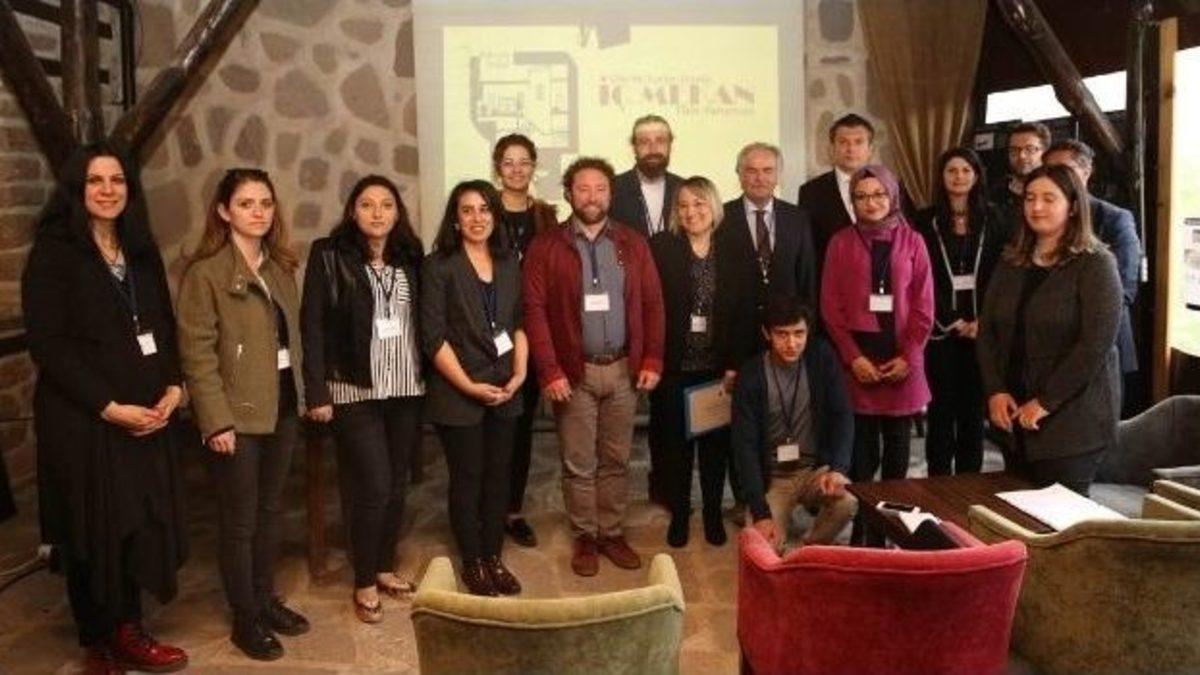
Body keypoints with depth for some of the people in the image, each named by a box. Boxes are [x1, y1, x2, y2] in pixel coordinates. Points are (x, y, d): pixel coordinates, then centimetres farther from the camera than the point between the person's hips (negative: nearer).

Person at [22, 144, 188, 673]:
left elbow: (164, 327, 13)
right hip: (82, 419, -5)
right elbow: (47, 342, -14)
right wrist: (108, 407, -17)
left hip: (147, 415, 6)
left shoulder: (140, 250, 12)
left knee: (142, 522, 8)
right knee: (94, 530, 5)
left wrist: (174, 387, -3)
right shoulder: (53, 251, -7)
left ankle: (128, 632, 24)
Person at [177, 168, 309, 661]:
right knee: (240, 519, 5)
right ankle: (245, 618, 19)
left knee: (270, 511, 17)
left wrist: (301, 392, 8)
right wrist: (217, 420, -19)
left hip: (283, 408, 7)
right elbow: (197, 352, -15)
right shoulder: (205, 271, -12)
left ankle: (266, 599, 31)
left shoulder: (281, 267, 9)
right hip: (237, 414, -6)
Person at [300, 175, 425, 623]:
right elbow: (313, 325, -7)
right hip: (356, 390, -4)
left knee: (397, 484, 11)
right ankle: (364, 583, 13)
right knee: (373, 487, -5)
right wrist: (316, 391, -12)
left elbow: (421, 320, 7)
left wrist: (427, 378, 1)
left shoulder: (410, 256, 7)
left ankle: (385, 567, 29)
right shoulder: (329, 255, -5)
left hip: (406, 388, 4)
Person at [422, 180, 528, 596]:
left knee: (498, 477, 11)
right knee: (467, 479, 6)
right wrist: (469, 386, -15)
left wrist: (519, 374, -2)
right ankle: (472, 563, 21)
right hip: (458, 394, -4)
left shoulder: (509, 263, 8)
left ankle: (494, 557, 25)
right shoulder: (439, 266, -8)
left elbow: (520, 323, 11)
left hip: (505, 391, 5)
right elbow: (433, 336, -12)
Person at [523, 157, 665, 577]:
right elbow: (535, 311, -7)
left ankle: (612, 533, 25)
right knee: (579, 463, 6)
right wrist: (549, 371, -13)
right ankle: (585, 538, 20)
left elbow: (652, 304, 6)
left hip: (623, 369, 2)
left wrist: (652, 360, -3)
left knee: (616, 460, 11)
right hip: (574, 372, -2)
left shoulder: (632, 243, 7)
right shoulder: (546, 246, -2)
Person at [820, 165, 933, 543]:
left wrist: (909, 357, -7)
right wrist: (853, 357, -9)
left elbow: (923, 307, 3)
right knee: (860, 451, -1)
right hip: (858, 360, -1)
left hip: (902, 361, 1)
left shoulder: (912, 242, 5)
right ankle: (860, 528, 8)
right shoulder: (841, 243, 3)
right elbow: (831, 308, 0)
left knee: (897, 451, 7)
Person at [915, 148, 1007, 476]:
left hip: (981, 326, 1)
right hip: (940, 327, -1)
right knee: (942, 406, 1)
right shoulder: (926, 220, 3)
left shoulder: (992, 219, 8)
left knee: (974, 405, 5)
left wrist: (982, 320, -9)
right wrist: (953, 322, -8)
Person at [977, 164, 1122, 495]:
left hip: (1072, 420, -5)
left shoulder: (1095, 265, -6)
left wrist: (1046, 402, -16)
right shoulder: (1012, 262, 11)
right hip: (1013, 415, 5)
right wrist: (995, 391, -5)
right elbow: (987, 329, 8)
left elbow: (1096, 343, -14)